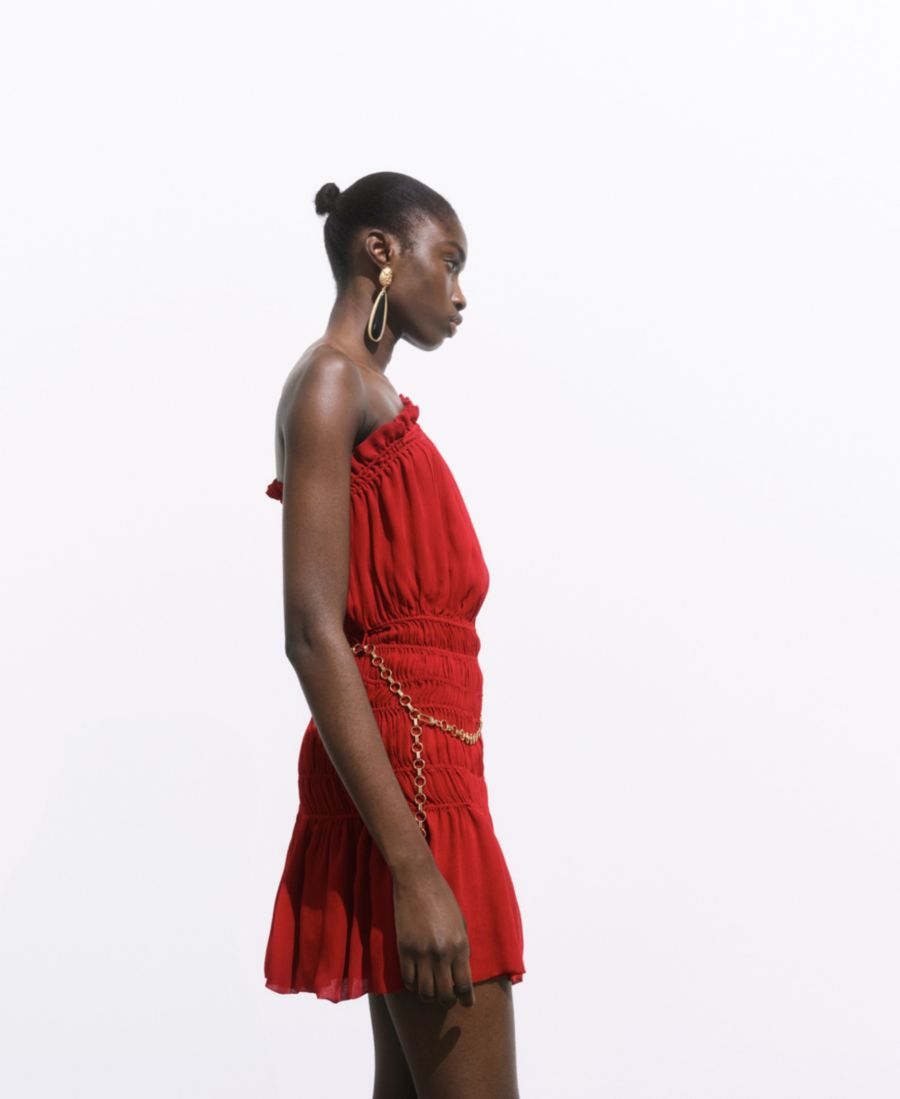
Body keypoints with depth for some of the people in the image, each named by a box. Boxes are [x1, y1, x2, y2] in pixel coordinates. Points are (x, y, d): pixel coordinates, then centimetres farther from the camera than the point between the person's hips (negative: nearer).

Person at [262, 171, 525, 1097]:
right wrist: (412, 864, -24)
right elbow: (312, 635, -19)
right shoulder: (330, 381, -9)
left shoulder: (376, 396, 19)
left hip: (427, 762, 10)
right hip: (402, 774, -10)